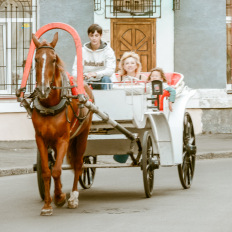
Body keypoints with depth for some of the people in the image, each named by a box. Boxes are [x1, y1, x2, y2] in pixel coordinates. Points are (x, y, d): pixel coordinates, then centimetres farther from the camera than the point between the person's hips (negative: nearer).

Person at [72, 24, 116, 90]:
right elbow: (75, 70, 1)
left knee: (106, 78, -34)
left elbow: (110, 70, -15)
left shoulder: (108, 50, -1)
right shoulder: (82, 51, 5)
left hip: (101, 83, -1)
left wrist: (96, 74, -33)